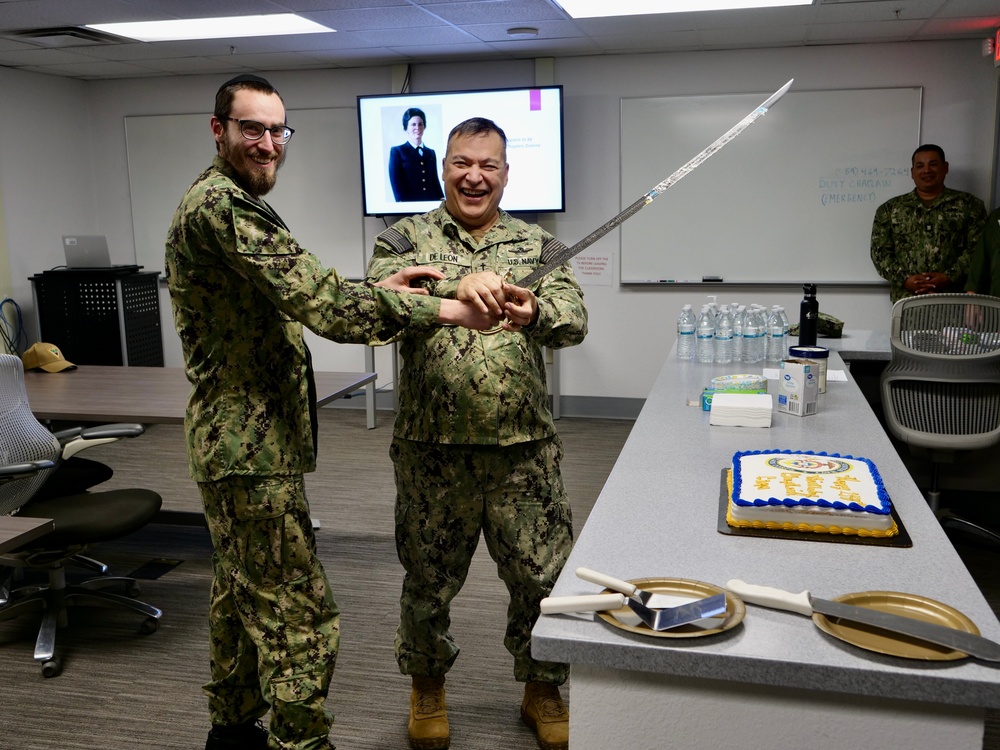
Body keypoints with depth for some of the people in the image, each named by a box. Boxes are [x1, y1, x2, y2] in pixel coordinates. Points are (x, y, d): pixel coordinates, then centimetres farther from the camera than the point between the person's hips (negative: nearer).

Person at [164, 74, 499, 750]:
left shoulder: (231, 202, 17)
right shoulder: (220, 205, -18)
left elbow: (290, 300, 13)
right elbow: (321, 305, -26)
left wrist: (376, 291, -1)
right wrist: (446, 310, -22)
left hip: (236, 437, 11)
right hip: (252, 447, -11)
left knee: (242, 593, 23)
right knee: (300, 619, -4)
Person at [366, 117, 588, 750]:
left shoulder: (538, 245, 8)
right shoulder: (405, 240, 4)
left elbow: (574, 318, -7)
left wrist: (533, 312, -31)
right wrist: (456, 287, -33)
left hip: (524, 449, 1)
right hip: (432, 449, -1)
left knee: (544, 577, 9)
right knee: (429, 578, 14)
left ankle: (543, 687, 34)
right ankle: (427, 682, 40)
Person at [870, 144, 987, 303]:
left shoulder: (969, 204, 10)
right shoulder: (890, 209, 12)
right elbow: (880, 252, 5)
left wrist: (950, 277, -12)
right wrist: (905, 279, -9)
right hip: (907, 300, 1)